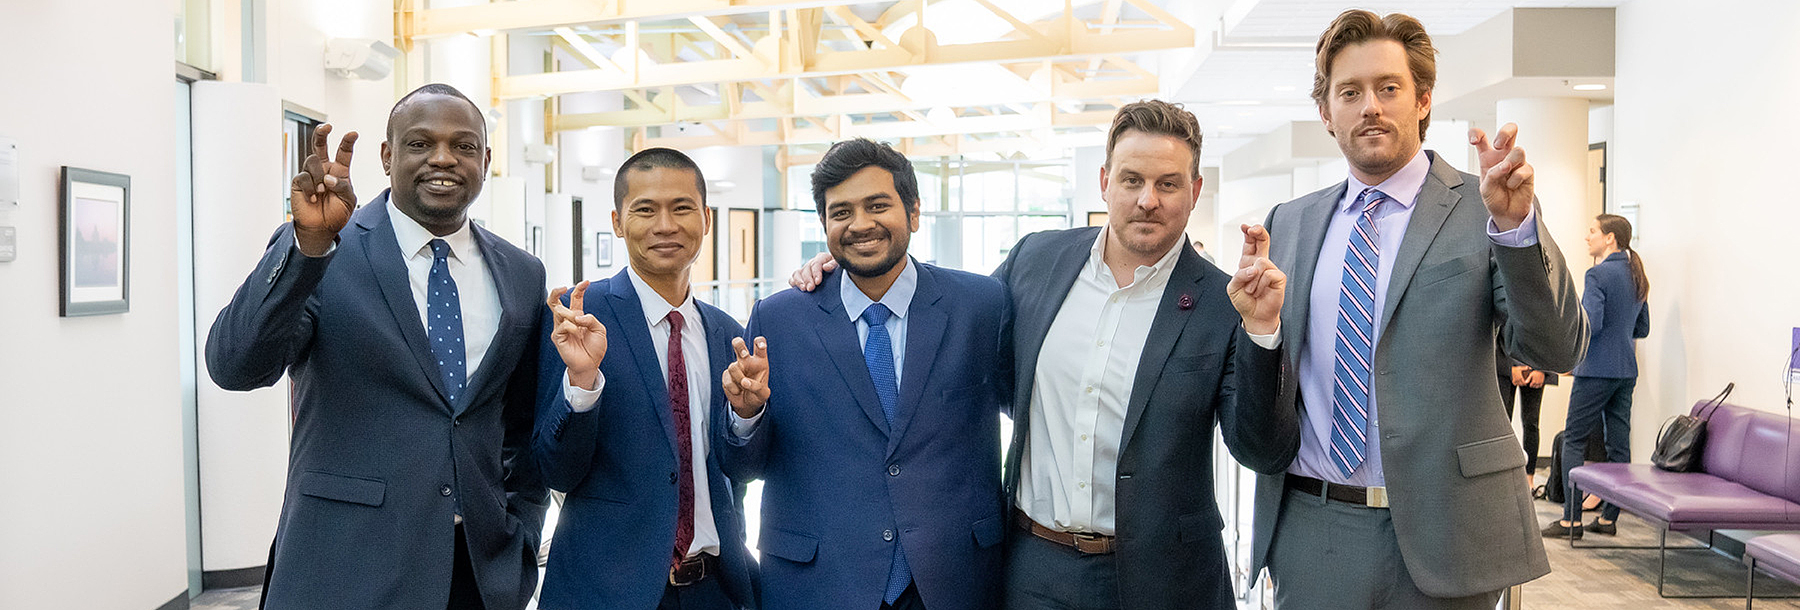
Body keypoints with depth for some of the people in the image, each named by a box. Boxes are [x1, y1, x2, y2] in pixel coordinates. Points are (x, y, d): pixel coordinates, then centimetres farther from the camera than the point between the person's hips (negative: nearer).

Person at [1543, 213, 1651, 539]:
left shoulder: (1598, 274, -12)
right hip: (1626, 370, 8)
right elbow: (1643, 328, 19)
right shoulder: (1636, 276, 13)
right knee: (1619, 443, 8)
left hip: (1596, 369, -8)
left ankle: (1571, 519, -4)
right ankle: (1608, 517, 13)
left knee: (1574, 440, -2)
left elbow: (1590, 325, -21)